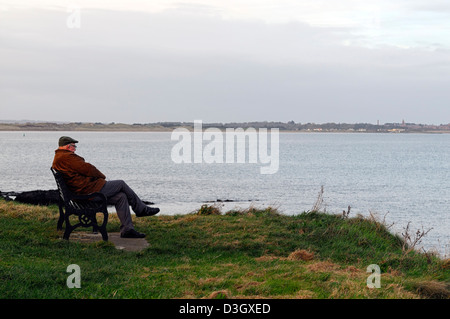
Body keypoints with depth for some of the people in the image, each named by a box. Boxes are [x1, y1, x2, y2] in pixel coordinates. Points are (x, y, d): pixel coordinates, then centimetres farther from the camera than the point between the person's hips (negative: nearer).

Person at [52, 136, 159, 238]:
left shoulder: (58, 159, 18)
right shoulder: (67, 157, -18)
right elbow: (87, 169, -18)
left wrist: (99, 177, 10)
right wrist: (102, 176, 0)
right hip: (90, 190, -11)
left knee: (121, 197, 8)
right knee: (121, 184, 3)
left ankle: (127, 229, 3)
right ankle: (141, 209, 19)